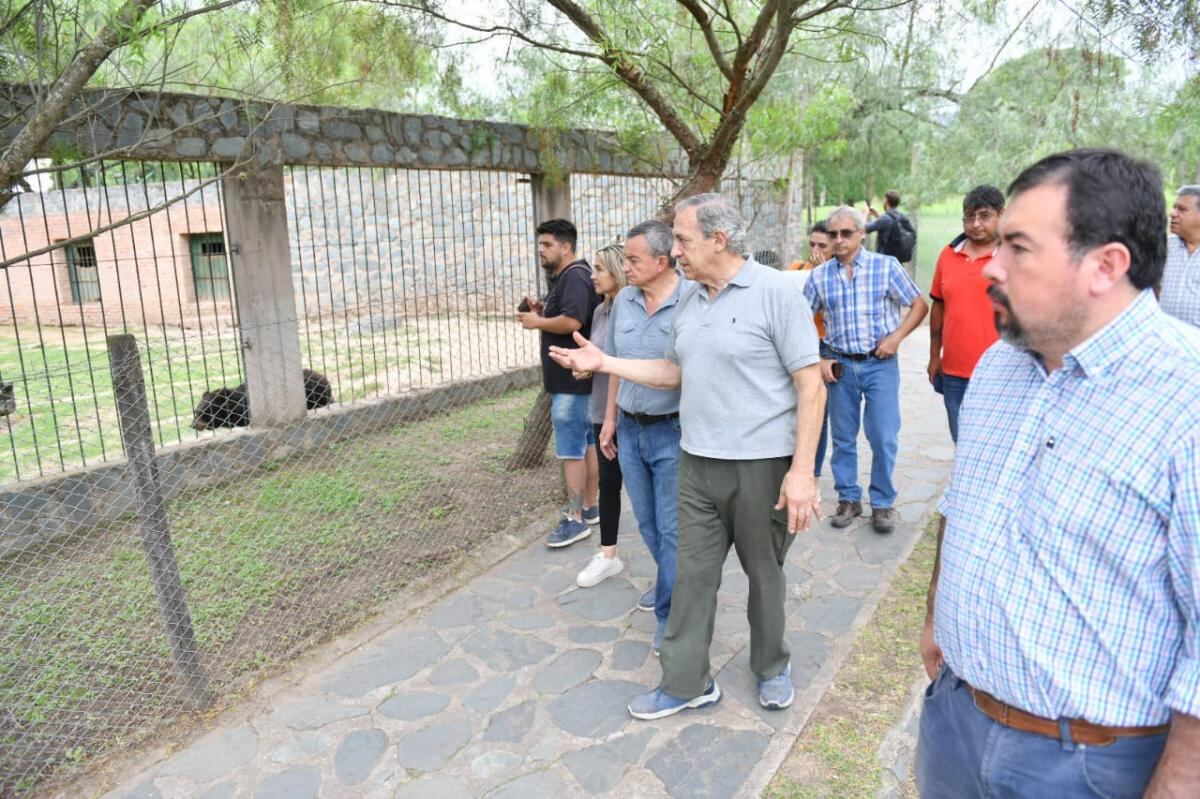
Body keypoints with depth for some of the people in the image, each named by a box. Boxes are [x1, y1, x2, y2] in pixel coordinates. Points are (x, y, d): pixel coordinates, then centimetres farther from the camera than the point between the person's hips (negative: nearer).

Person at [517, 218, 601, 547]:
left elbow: (572, 322, -28)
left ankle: (575, 519, 0)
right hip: (578, 378, 11)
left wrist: (537, 322, -14)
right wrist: (543, 310, 9)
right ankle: (589, 508, 24)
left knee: (571, 449, -6)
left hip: (572, 380, -11)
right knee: (587, 443, 14)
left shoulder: (574, 277, -16)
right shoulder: (566, 277, 18)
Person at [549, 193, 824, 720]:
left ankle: (772, 667, 37)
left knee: (764, 572, 13)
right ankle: (685, 682, 24)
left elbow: (810, 386, -14)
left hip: (761, 464, -5)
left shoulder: (776, 292, -12)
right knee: (693, 572, 10)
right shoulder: (688, 300, 8)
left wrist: (802, 470, -19)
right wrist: (603, 363, 10)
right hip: (697, 463, 6)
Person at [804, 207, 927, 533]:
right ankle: (849, 499, 25)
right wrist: (817, 360, -1)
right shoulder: (820, 275, 2)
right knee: (843, 438, 10)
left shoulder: (886, 266, -3)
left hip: (880, 363, -2)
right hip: (840, 365, 2)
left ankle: (883, 503, 16)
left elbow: (919, 305, 2)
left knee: (884, 438, -1)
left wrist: (895, 337, -12)